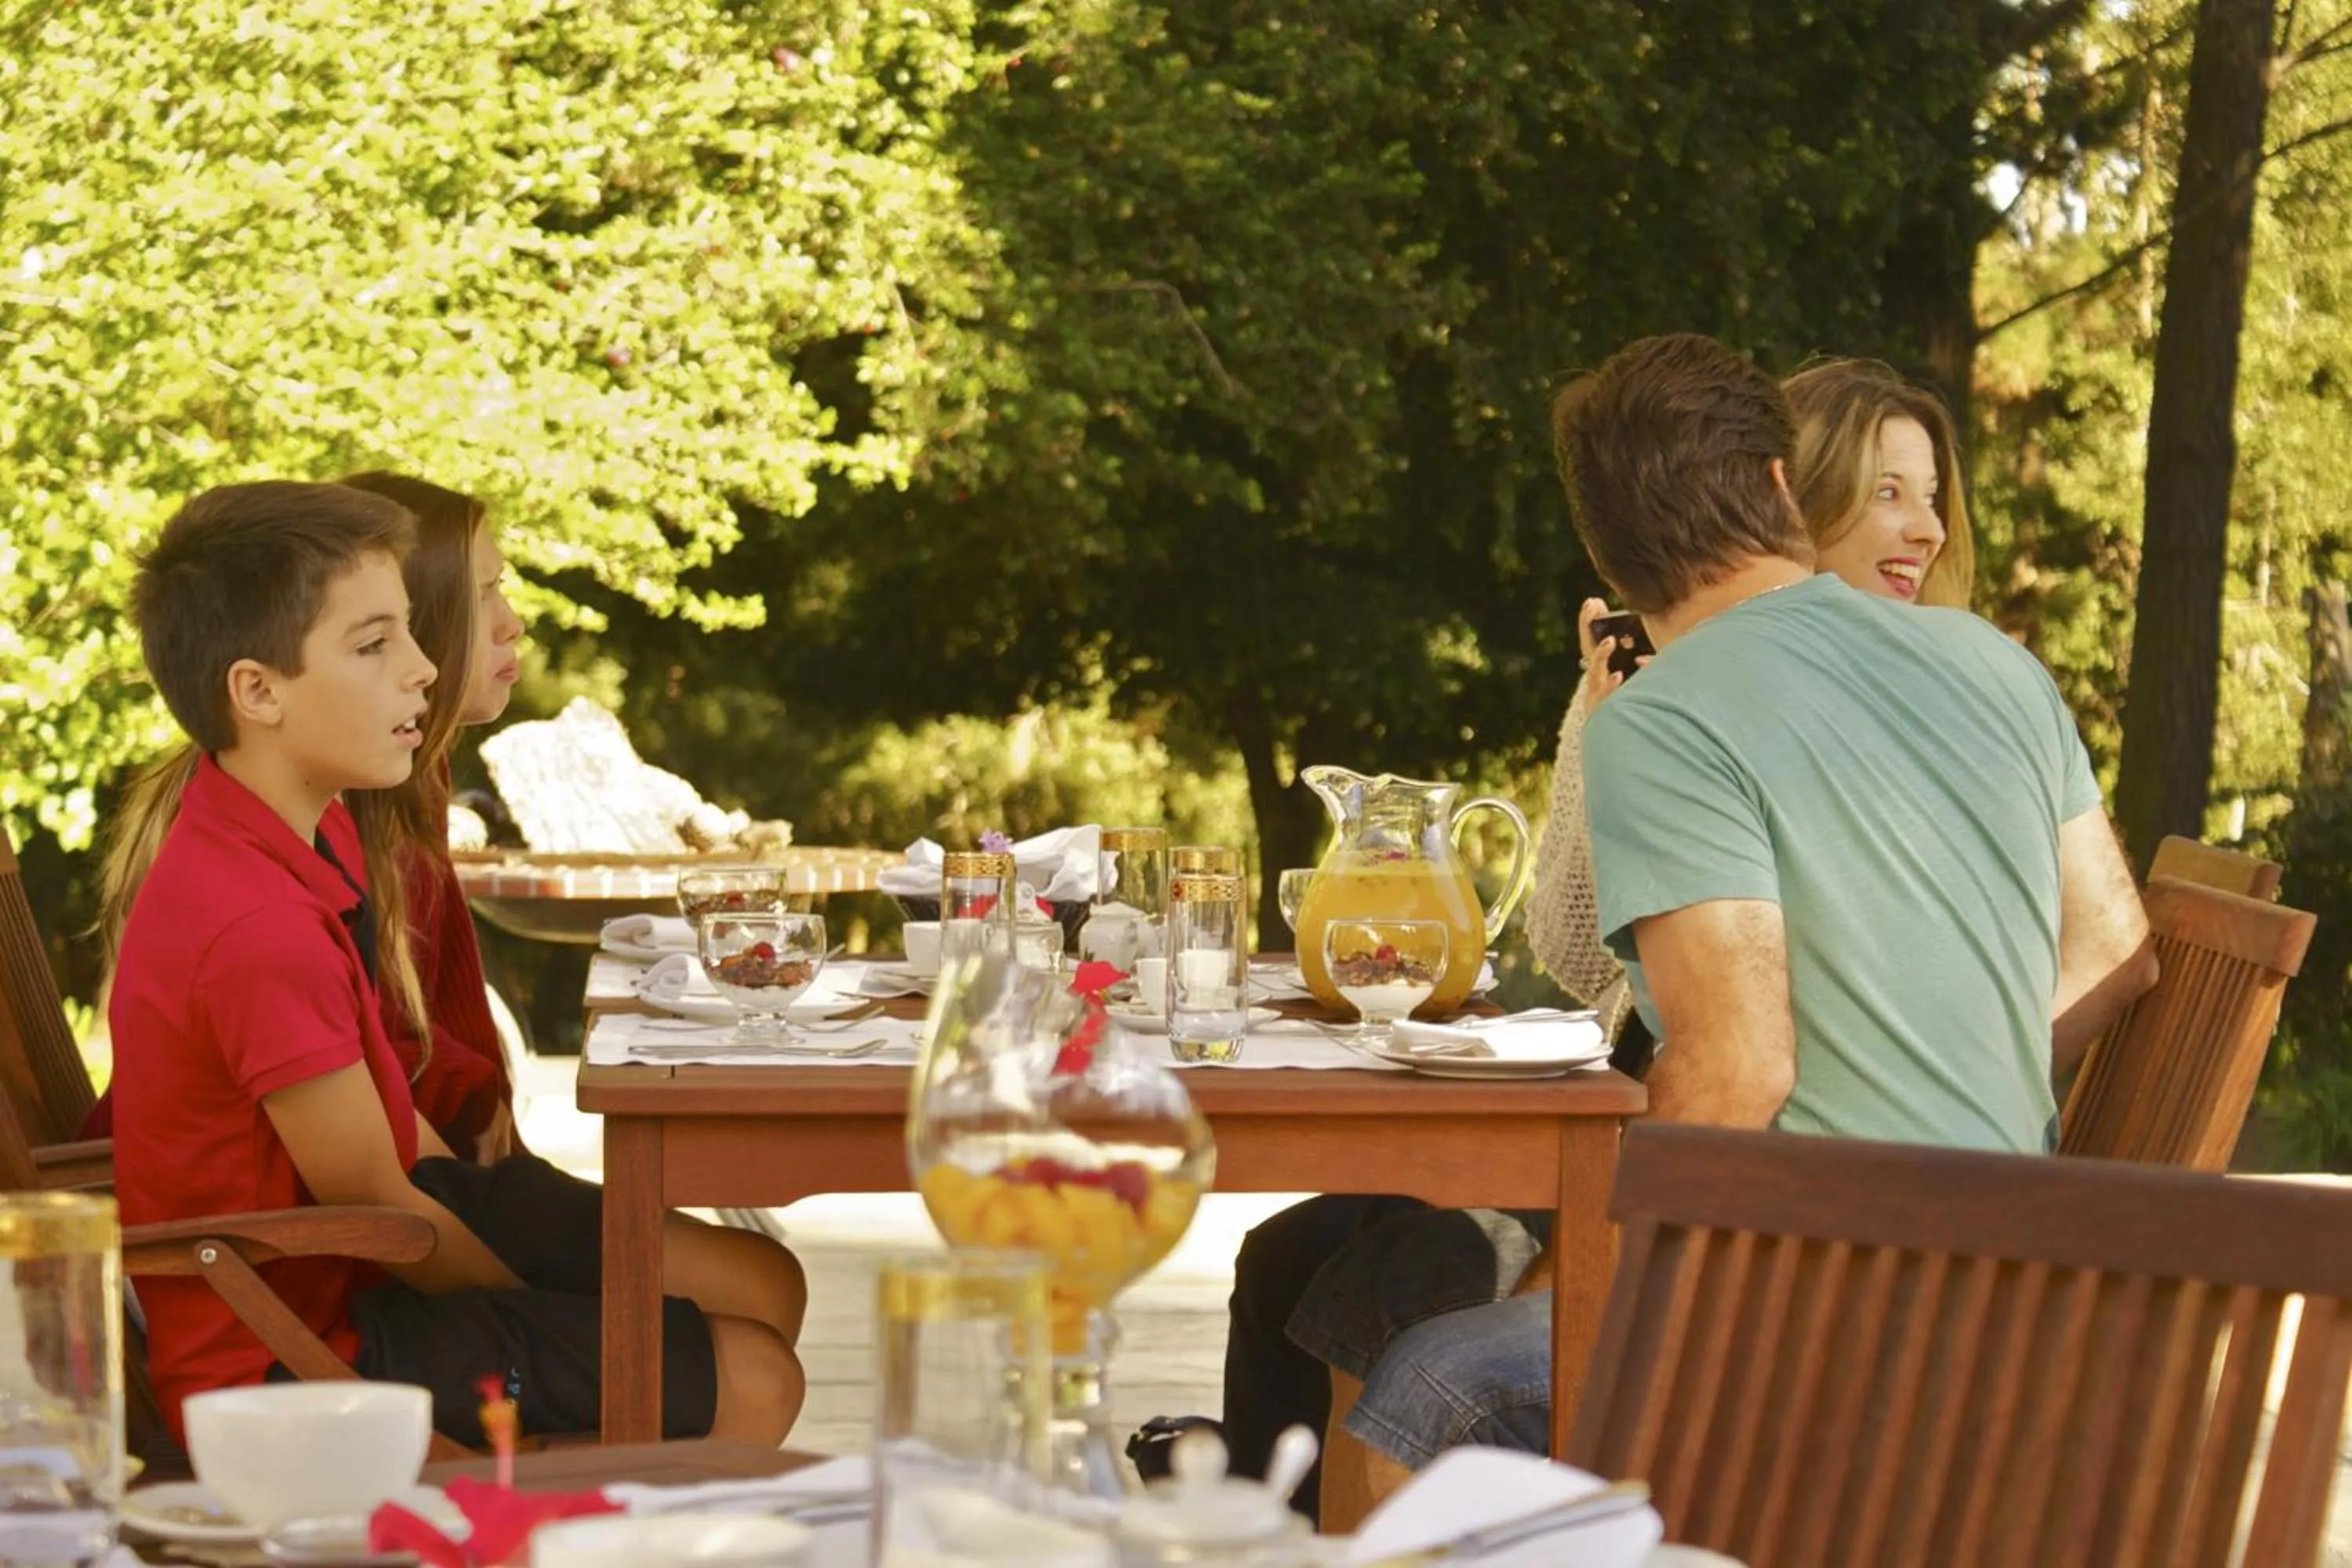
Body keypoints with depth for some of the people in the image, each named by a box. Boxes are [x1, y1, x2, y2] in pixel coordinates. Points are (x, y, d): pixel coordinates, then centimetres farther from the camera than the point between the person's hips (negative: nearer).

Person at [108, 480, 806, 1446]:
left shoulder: (314, 828, 2)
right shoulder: (260, 931, -30)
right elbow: (372, 1203, -19)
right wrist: (546, 1305, -5)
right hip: (296, 1347, -10)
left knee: (762, 1287, 12)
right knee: (750, 1383, -10)